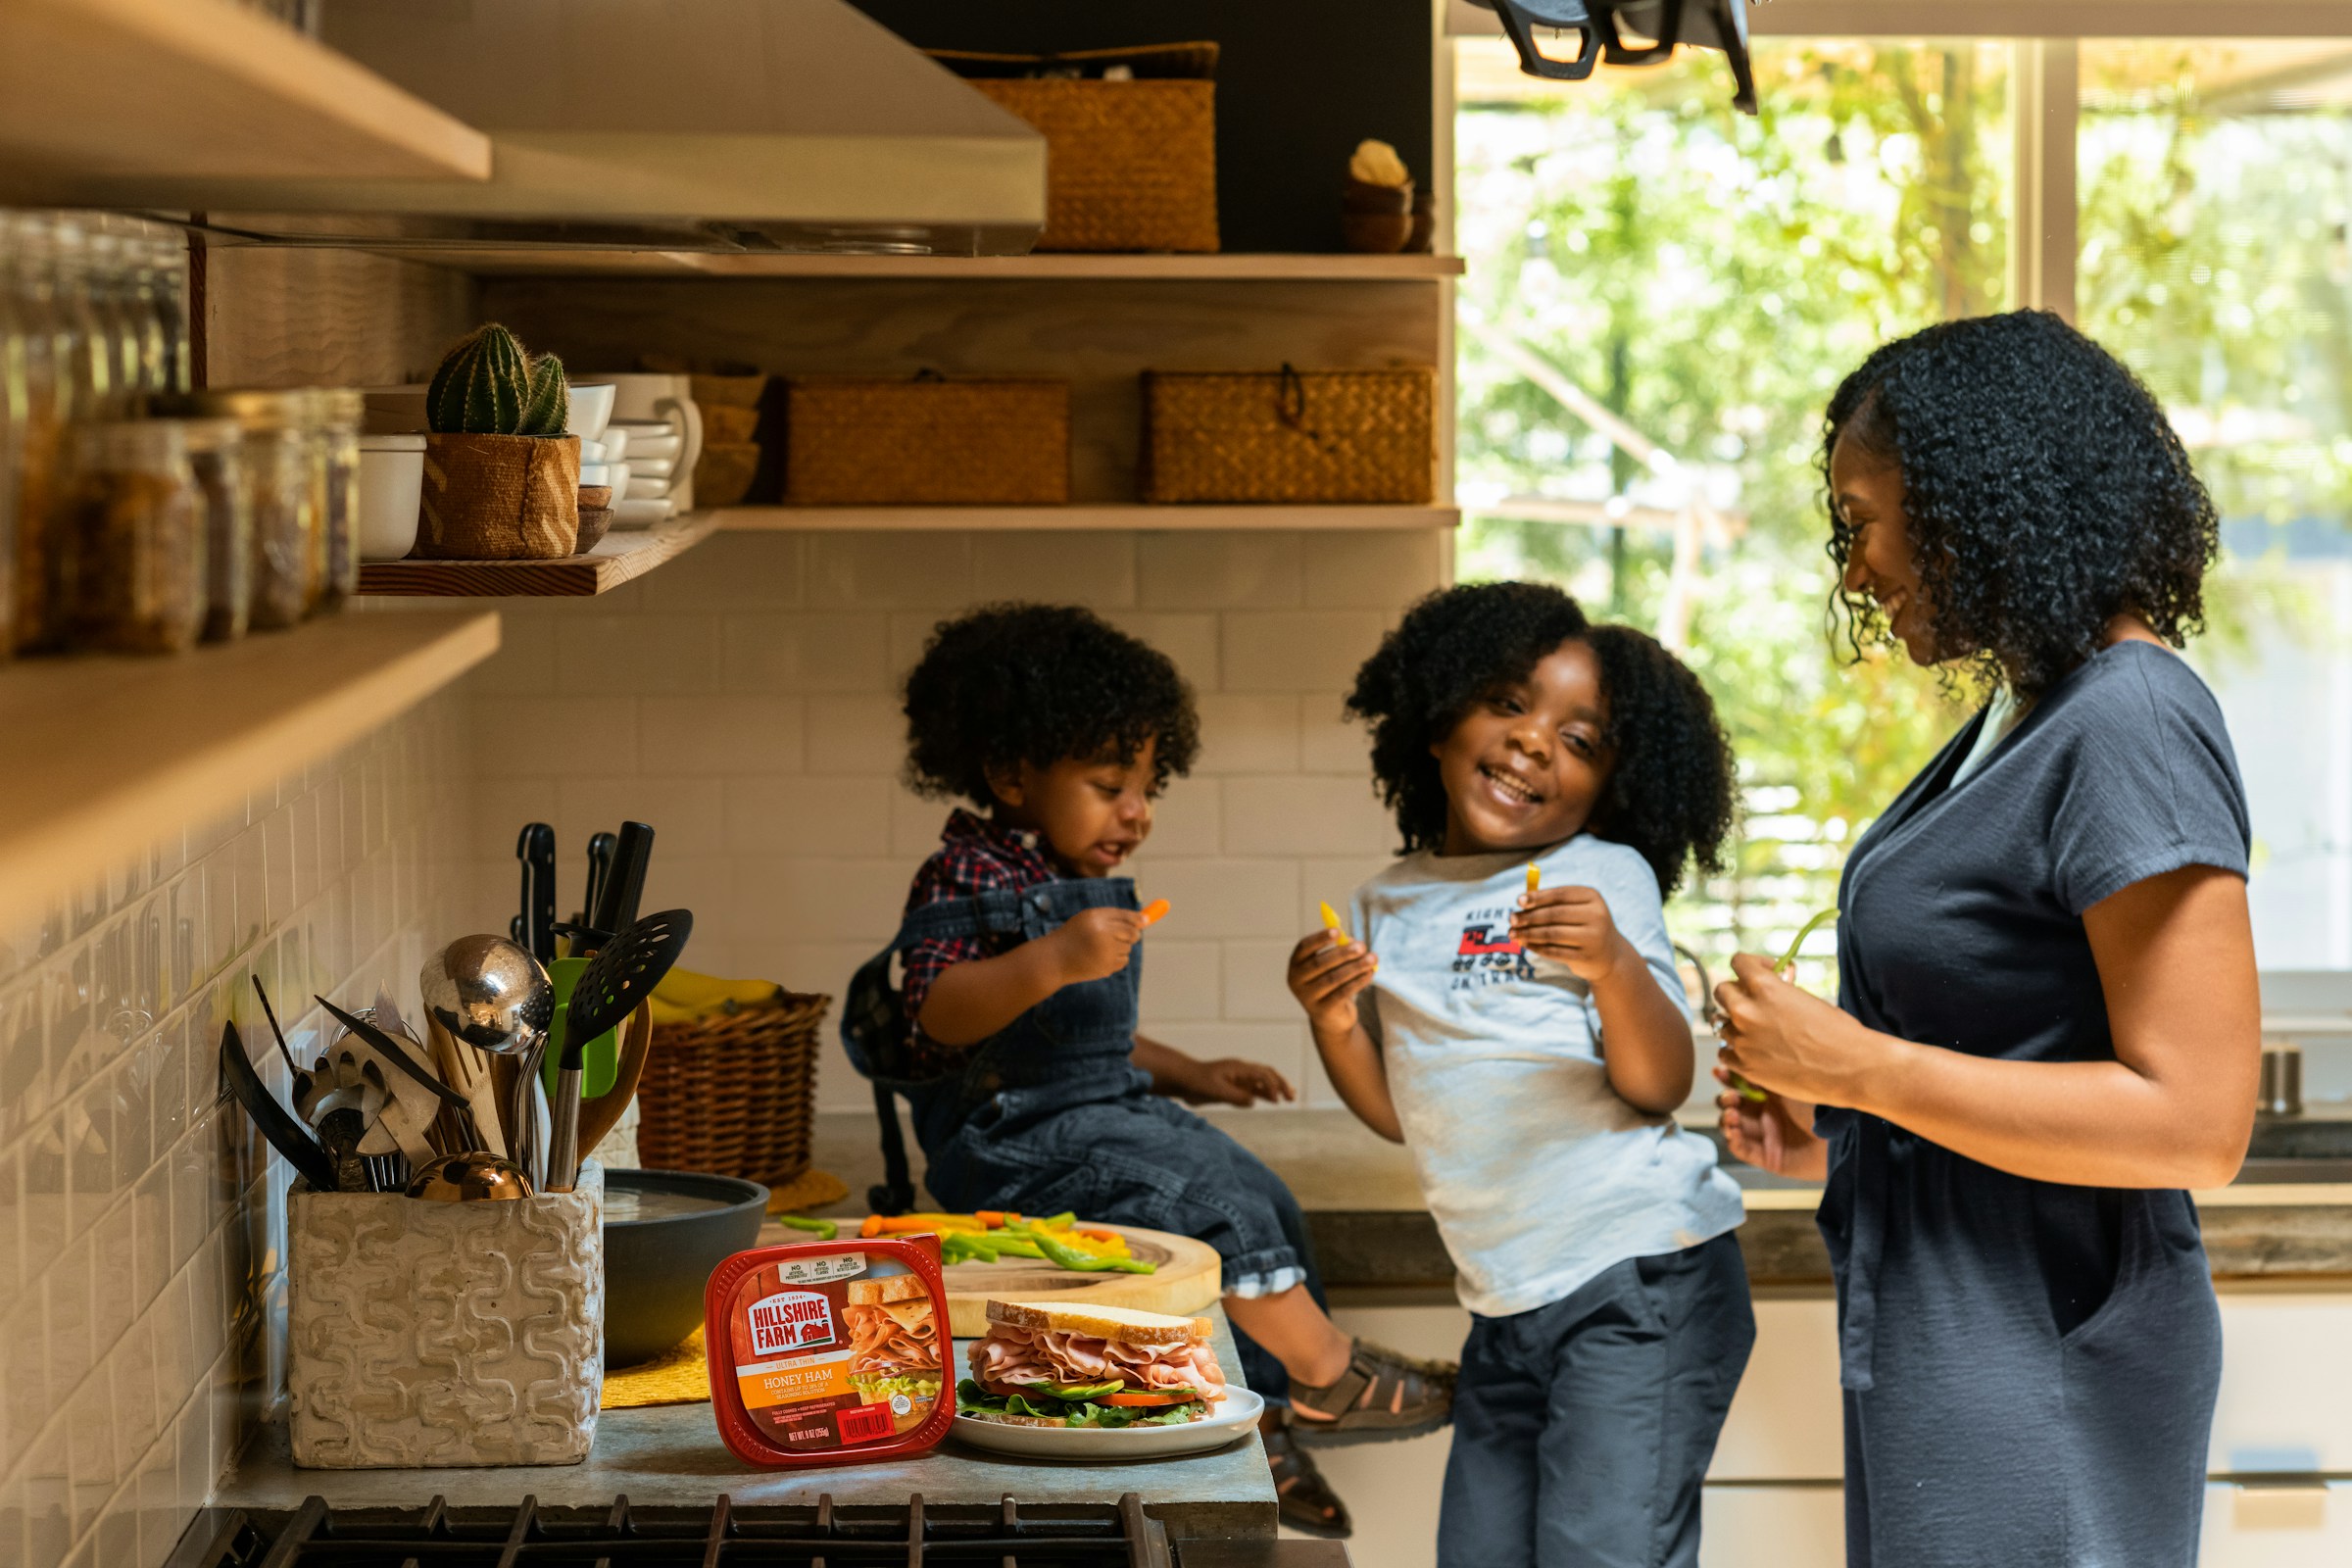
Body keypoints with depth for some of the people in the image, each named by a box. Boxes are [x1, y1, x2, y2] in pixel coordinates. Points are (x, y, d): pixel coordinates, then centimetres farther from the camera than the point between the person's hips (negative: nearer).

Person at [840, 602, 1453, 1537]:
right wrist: (1053, 961, -38)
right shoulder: (967, 880, -13)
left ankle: (1256, 1424, 2)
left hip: (1108, 1112, 10)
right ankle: (1324, 1374, -9)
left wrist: (1185, 1076, 19)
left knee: (1266, 1205, 2)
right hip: (1018, 1135, -10)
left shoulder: (1083, 890, 18)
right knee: (1211, 1200, -21)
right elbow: (937, 1013, -27)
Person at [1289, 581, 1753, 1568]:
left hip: (1641, 1277, -6)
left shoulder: (1604, 878, -4)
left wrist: (1615, 966, -29)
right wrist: (1333, 1024, -2)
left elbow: (1659, 1087, -12)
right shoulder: (1388, 906, 12)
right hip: (1506, 1303, 6)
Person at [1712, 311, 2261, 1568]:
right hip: (1939, 1333, 10)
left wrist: (1854, 1065, -21)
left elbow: (2193, 1121, -24)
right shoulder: (2021, 717, 12)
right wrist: (1836, 1137, 8)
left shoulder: (2131, 732, -19)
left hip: (2040, 1368, -10)